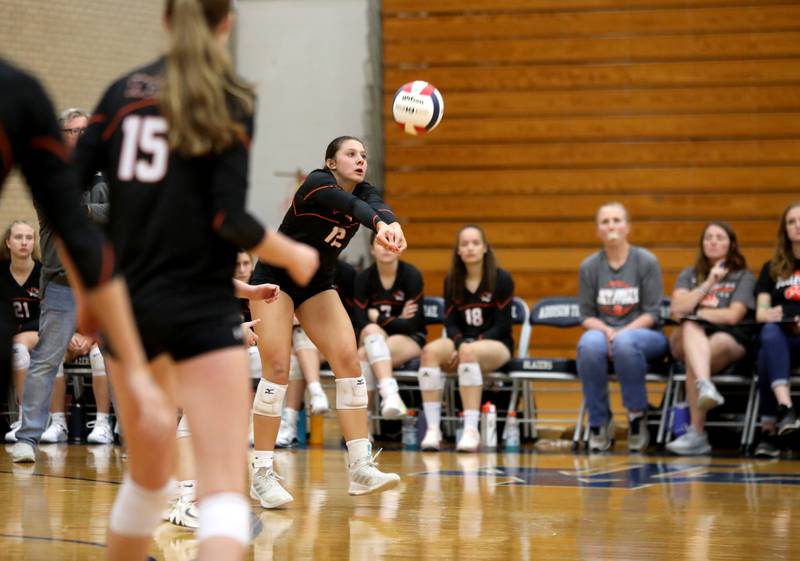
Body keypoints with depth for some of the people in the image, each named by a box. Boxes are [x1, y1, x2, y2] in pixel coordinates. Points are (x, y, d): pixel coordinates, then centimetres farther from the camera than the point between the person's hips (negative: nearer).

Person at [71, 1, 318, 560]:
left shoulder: (125, 91, 9)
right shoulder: (230, 97, -4)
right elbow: (228, 216, -13)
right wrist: (295, 256, 4)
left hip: (128, 301, 6)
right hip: (202, 306, -5)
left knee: (149, 472, 25)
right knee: (224, 487, -13)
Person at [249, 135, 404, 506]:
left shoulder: (363, 192, -4)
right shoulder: (318, 183, -19)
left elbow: (376, 206, -29)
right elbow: (351, 206, -41)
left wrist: (392, 224, -54)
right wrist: (380, 224, -63)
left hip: (317, 284, 6)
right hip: (274, 279, -6)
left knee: (348, 359, -11)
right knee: (277, 368, -16)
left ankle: (360, 467, -13)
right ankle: (262, 475, -9)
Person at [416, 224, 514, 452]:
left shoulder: (501, 279, -3)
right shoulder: (451, 280, 8)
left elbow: (502, 325, -8)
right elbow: (451, 322, 5)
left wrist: (470, 345, -20)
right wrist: (460, 343, -17)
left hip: (496, 344, -4)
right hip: (461, 341, 4)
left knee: (469, 352, -39)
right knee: (430, 351, -30)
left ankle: (471, 430, -43)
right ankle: (433, 429, -36)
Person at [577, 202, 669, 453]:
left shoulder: (647, 261, -1)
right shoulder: (589, 267, 6)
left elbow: (651, 313, -4)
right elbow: (586, 315, 5)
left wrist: (622, 332, -19)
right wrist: (606, 331, -16)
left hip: (644, 334, -2)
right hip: (602, 331, 2)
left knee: (625, 342, -39)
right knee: (589, 344, -36)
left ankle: (637, 414, -20)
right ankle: (599, 421, -20)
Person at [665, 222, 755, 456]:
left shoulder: (744, 277, 15)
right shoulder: (689, 275, 24)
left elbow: (732, 316, -3)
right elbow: (677, 308, 3)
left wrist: (694, 311, 0)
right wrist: (709, 283, 0)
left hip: (729, 338, -2)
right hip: (689, 339, 2)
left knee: (693, 359, -37)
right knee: (690, 327, -38)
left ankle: (697, 434, -45)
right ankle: (706, 387, -65)